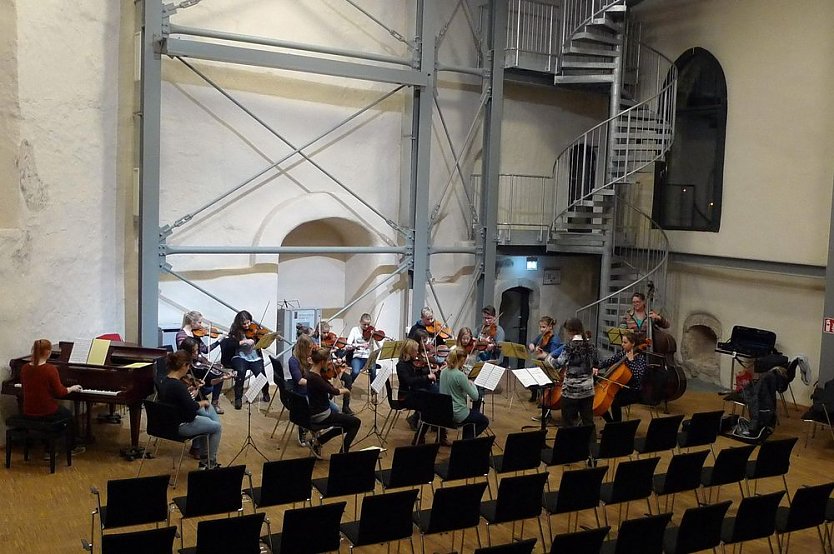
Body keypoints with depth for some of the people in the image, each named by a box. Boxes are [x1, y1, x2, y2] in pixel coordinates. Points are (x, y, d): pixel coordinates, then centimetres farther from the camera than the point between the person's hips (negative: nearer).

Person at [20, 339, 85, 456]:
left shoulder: (25, 368, -2)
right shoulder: (50, 369, -20)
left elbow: (25, 387, 14)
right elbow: (60, 392, -15)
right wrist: (72, 388, 4)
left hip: (28, 412, 5)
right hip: (46, 412, -5)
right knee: (69, 414, 25)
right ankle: (71, 447, 39)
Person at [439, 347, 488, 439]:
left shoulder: (443, 372, 0)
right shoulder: (460, 375, -23)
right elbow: (475, 397, -18)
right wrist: (472, 384, 0)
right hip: (458, 414, -7)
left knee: (473, 413, 34)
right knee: (484, 421, 18)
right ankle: (468, 439, 12)